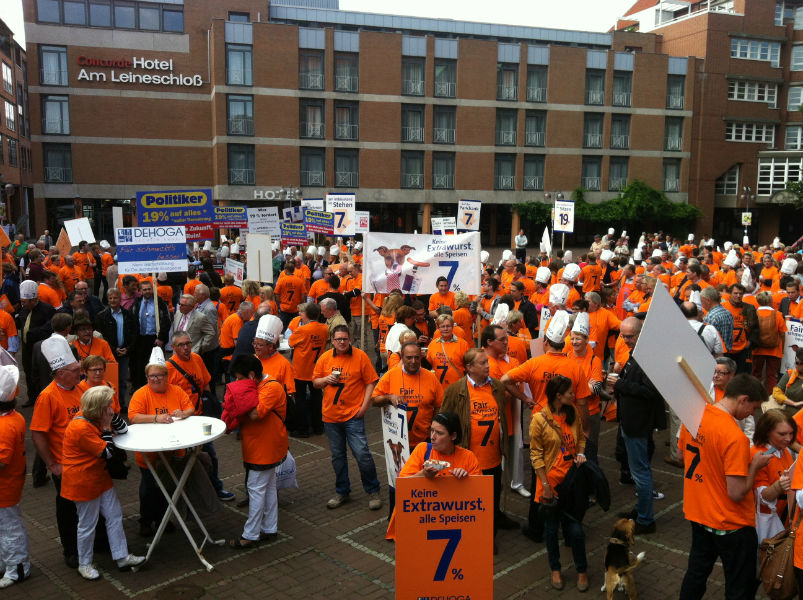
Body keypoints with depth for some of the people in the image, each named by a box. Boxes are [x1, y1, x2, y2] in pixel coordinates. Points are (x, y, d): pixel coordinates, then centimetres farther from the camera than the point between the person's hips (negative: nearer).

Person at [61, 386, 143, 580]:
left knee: (115, 516, 10)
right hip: (83, 482, -9)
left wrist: (113, 415, -9)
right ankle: (84, 565, 24)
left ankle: (122, 557, 19)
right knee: (88, 524, 6)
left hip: (100, 477, 9)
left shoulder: (95, 418, 1)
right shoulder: (81, 428, -27)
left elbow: (123, 430, 7)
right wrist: (106, 428, -17)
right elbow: (107, 452, -22)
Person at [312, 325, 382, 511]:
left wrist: (364, 406, -12)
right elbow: (315, 382, 12)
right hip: (331, 415, 4)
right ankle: (342, 492, 29)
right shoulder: (325, 358, 4)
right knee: (337, 456, 14)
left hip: (353, 414, -4)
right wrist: (326, 380, -10)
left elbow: (370, 382, -4)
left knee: (362, 454, -7)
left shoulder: (360, 356, -6)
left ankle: (373, 491, 10)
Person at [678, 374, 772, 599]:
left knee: (696, 572, 25)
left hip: (696, 512, 7)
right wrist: (754, 465, -11)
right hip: (730, 524, -7)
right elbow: (737, 493, -26)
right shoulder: (735, 437, -29)